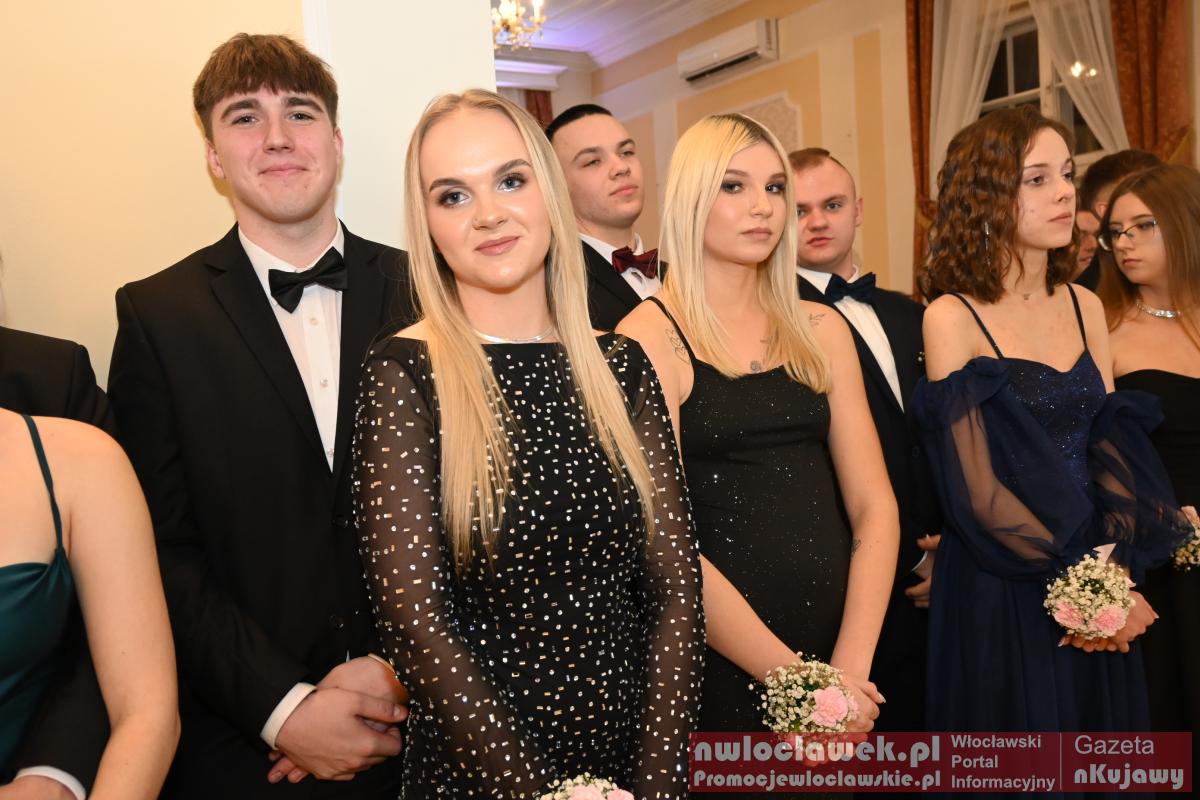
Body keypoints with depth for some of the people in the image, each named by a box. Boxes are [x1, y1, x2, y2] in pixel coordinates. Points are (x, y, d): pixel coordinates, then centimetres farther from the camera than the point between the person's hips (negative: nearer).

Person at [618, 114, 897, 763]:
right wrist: (793, 678, -14)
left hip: (841, 645, 5)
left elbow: (874, 506, 2)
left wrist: (852, 663, -11)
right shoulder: (650, 336, -9)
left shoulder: (821, 330, 5)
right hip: (721, 660, -4)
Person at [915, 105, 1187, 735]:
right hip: (1001, 593, -5)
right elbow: (976, 490, -14)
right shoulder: (952, 318, -12)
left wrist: (1111, 573, -10)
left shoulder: (1084, 307, 6)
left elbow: (1113, 447, 4)